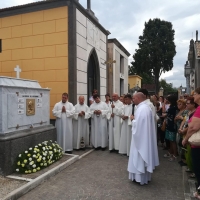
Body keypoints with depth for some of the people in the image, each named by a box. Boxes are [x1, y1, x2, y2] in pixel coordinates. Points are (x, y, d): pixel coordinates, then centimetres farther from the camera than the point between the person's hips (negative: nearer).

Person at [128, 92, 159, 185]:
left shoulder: (141, 109, -22)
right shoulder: (146, 107, 11)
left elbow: (138, 124, -26)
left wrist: (133, 119, -9)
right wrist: (135, 119, 6)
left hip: (140, 137, -10)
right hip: (145, 136, 10)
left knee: (139, 157, 2)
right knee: (144, 155, 17)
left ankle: (140, 177, 14)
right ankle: (145, 176, 29)